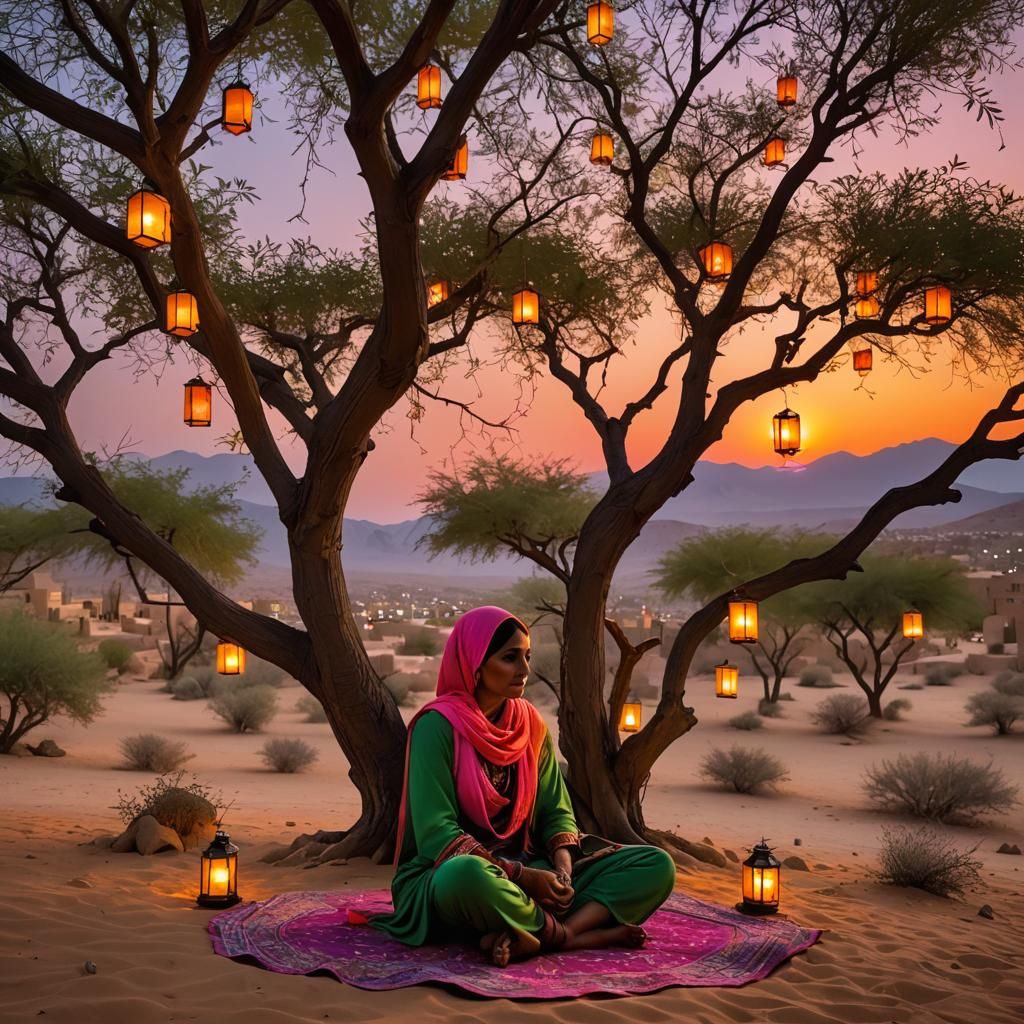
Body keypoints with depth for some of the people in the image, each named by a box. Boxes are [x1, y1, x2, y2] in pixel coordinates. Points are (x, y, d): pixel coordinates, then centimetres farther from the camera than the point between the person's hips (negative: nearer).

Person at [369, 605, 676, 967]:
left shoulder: (530, 724, 6)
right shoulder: (438, 725, -13)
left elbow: (556, 811, 8)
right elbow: (437, 835, -18)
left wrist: (562, 869, -13)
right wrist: (522, 875, -22)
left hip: (529, 871, 6)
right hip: (446, 878, -6)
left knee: (656, 866, -10)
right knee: (467, 875, -44)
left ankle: (539, 938, -28)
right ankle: (566, 933, -20)